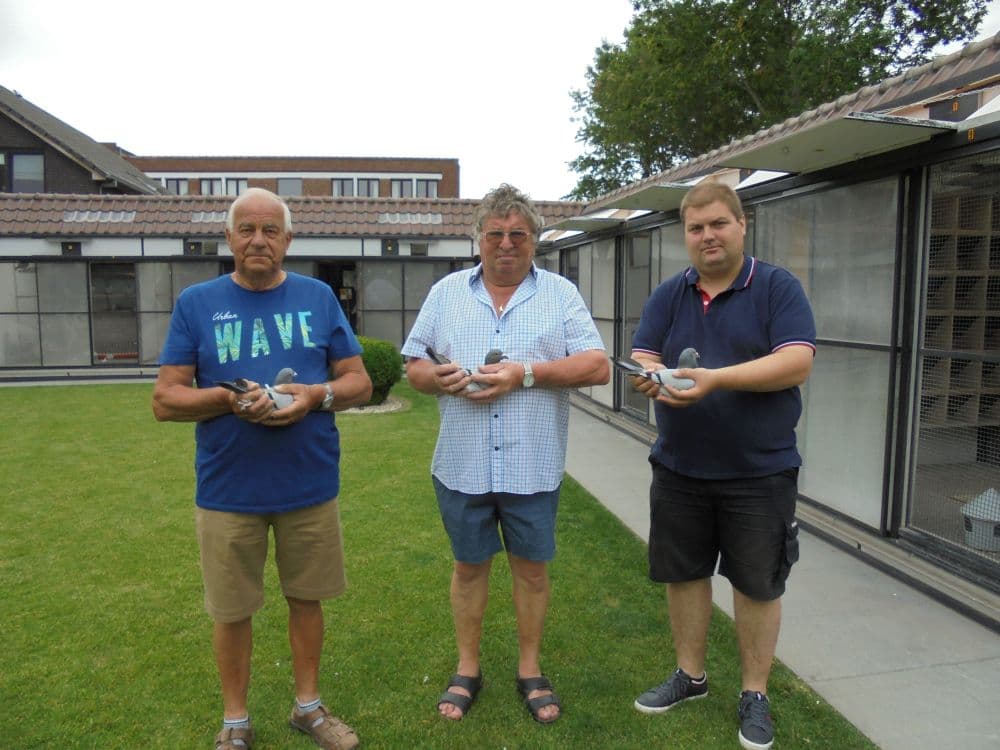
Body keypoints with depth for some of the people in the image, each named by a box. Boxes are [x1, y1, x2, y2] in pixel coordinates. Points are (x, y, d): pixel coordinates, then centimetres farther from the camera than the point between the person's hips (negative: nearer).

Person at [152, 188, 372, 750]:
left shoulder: (318, 297, 2)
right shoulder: (196, 303, -1)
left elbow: (360, 382, 3)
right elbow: (165, 400, -2)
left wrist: (316, 394, -17)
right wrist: (229, 398, -20)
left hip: (311, 486, 1)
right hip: (228, 490, -1)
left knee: (306, 598, 15)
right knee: (233, 611, 12)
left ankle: (309, 705, 37)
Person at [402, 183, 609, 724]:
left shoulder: (561, 294, 2)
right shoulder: (446, 292, 7)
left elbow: (597, 367, -5)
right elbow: (412, 365, 8)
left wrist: (528, 372, -17)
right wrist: (441, 378, -14)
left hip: (533, 467, -1)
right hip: (462, 466, 1)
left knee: (531, 567, 12)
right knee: (469, 565, 14)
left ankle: (530, 670, 32)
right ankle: (467, 669, 33)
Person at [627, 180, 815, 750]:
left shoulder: (778, 287, -6)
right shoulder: (668, 296, 5)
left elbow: (797, 362, -18)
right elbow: (641, 361, -1)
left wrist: (715, 378, -29)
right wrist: (650, 378, -25)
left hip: (760, 472, -3)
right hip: (679, 469, 4)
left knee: (757, 584, 10)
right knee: (684, 573, 14)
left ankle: (755, 694, 30)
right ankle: (691, 675, 36)